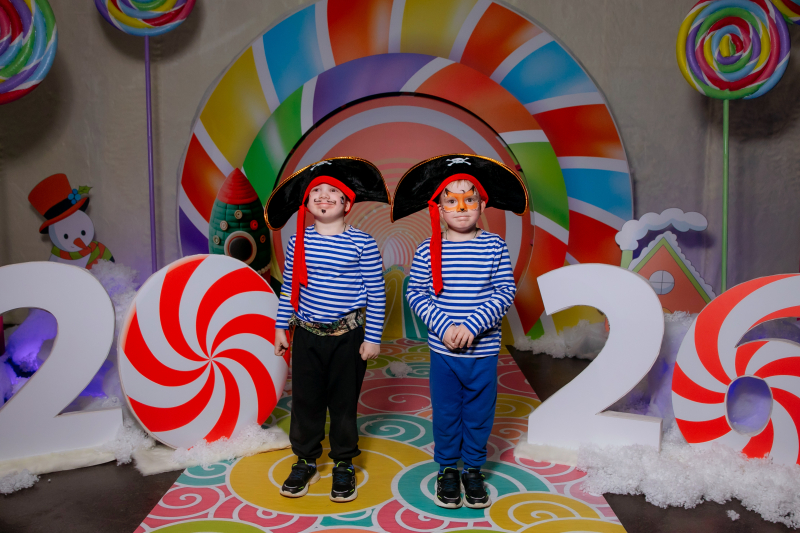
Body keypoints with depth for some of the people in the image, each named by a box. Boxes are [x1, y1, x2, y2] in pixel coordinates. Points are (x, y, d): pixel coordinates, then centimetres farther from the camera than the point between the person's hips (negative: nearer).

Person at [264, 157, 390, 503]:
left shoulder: (362, 244, -8)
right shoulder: (298, 242, 1)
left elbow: (376, 294, -6)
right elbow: (288, 288, 8)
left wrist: (372, 337, -6)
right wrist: (281, 328, 9)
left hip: (348, 337, -2)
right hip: (306, 334, 3)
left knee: (344, 401, 10)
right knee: (305, 399, 11)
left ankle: (343, 465, 29)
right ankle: (305, 462, 31)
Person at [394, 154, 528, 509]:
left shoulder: (494, 247, -5)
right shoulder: (428, 250, -5)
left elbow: (506, 292, -8)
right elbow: (416, 293, -4)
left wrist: (472, 325, -18)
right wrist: (443, 326, -16)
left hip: (483, 350, 0)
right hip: (443, 351, 0)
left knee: (479, 413, 14)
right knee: (445, 412, 13)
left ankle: (473, 470, 35)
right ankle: (447, 469, 34)